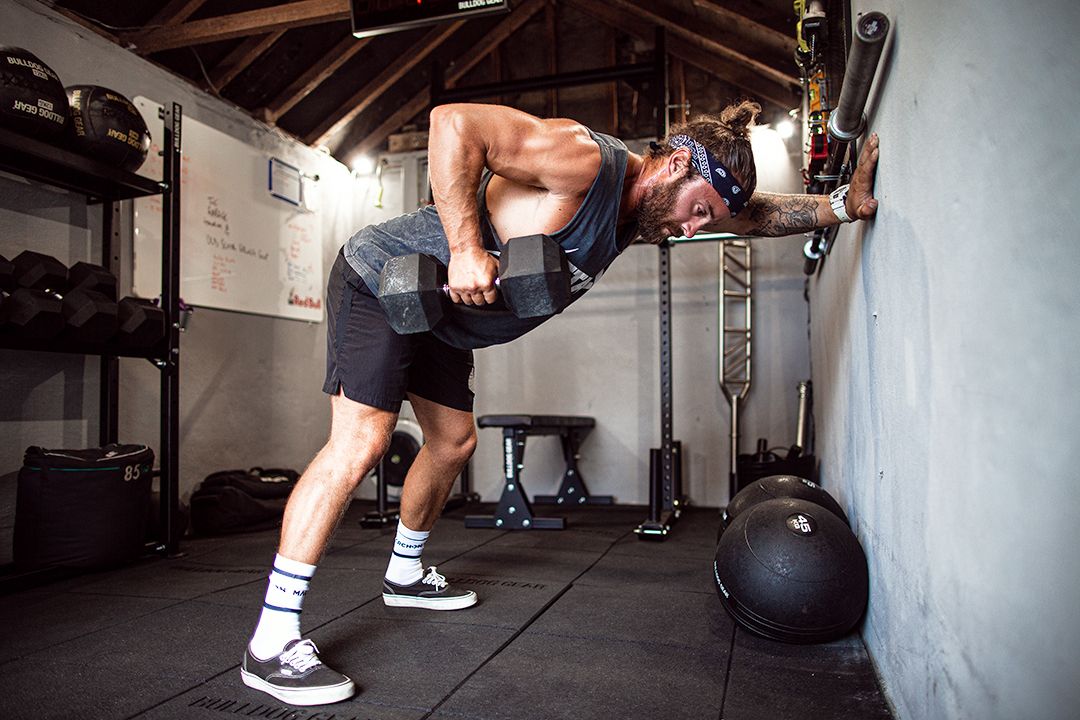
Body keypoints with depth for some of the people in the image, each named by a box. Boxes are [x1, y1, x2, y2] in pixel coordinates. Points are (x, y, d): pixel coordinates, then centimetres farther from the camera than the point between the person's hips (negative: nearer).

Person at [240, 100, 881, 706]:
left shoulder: (637, 214, 3)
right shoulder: (586, 161, -26)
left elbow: (754, 217, 12)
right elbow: (454, 122, -34)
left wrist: (845, 204, 6)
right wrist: (466, 248, -36)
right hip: (382, 280, -9)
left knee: (454, 442, 14)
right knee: (359, 444, -19)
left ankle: (406, 575, 36)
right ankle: (272, 643, -12)